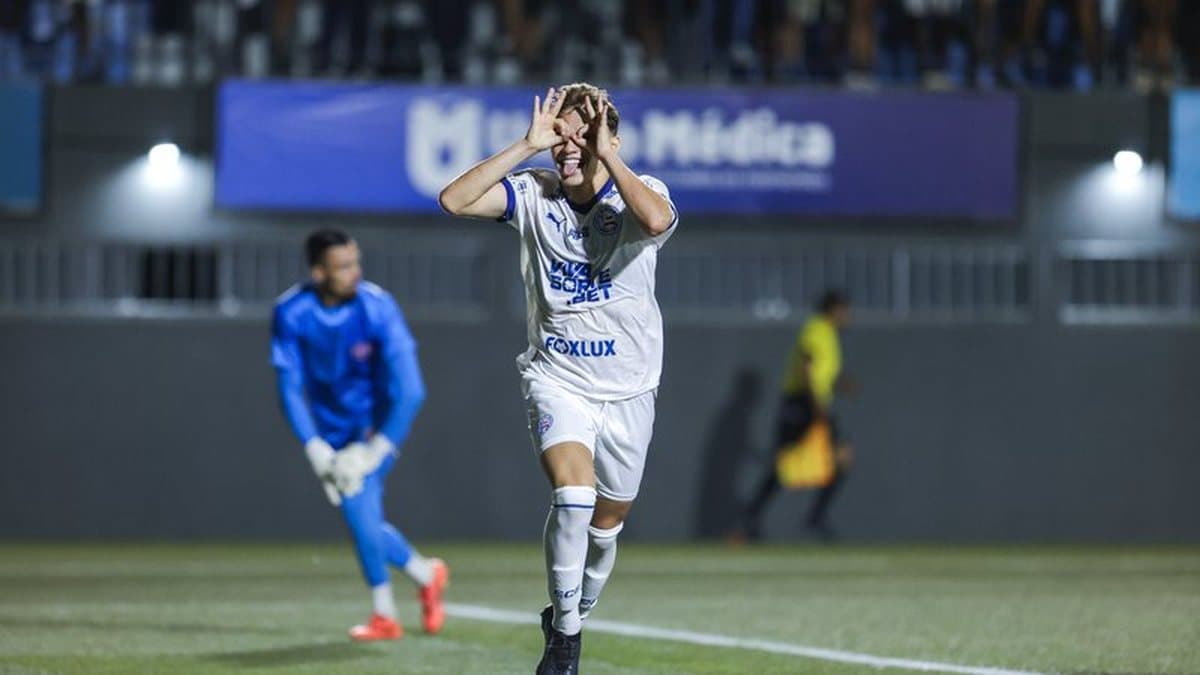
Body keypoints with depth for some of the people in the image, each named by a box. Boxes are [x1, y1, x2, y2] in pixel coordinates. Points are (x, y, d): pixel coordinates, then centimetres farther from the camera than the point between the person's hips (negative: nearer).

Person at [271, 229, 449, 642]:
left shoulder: (377, 309, -23)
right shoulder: (291, 314, -15)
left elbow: (409, 392, -23)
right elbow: (290, 390, -10)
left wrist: (373, 452, -27)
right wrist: (314, 449, -20)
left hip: (377, 424, -4)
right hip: (332, 430, 4)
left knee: (356, 497, -23)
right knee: (360, 517, 3)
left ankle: (384, 614, -9)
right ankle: (425, 574, 31)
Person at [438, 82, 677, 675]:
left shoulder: (637, 193, -10)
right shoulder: (534, 193, -4)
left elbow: (657, 220, -35)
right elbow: (453, 201, -18)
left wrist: (604, 154, -28)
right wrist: (527, 145, -20)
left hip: (627, 389, 1)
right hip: (556, 377, -1)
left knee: (606, 524, 12)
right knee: (573, 492, -25)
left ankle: (571, 620, 38)